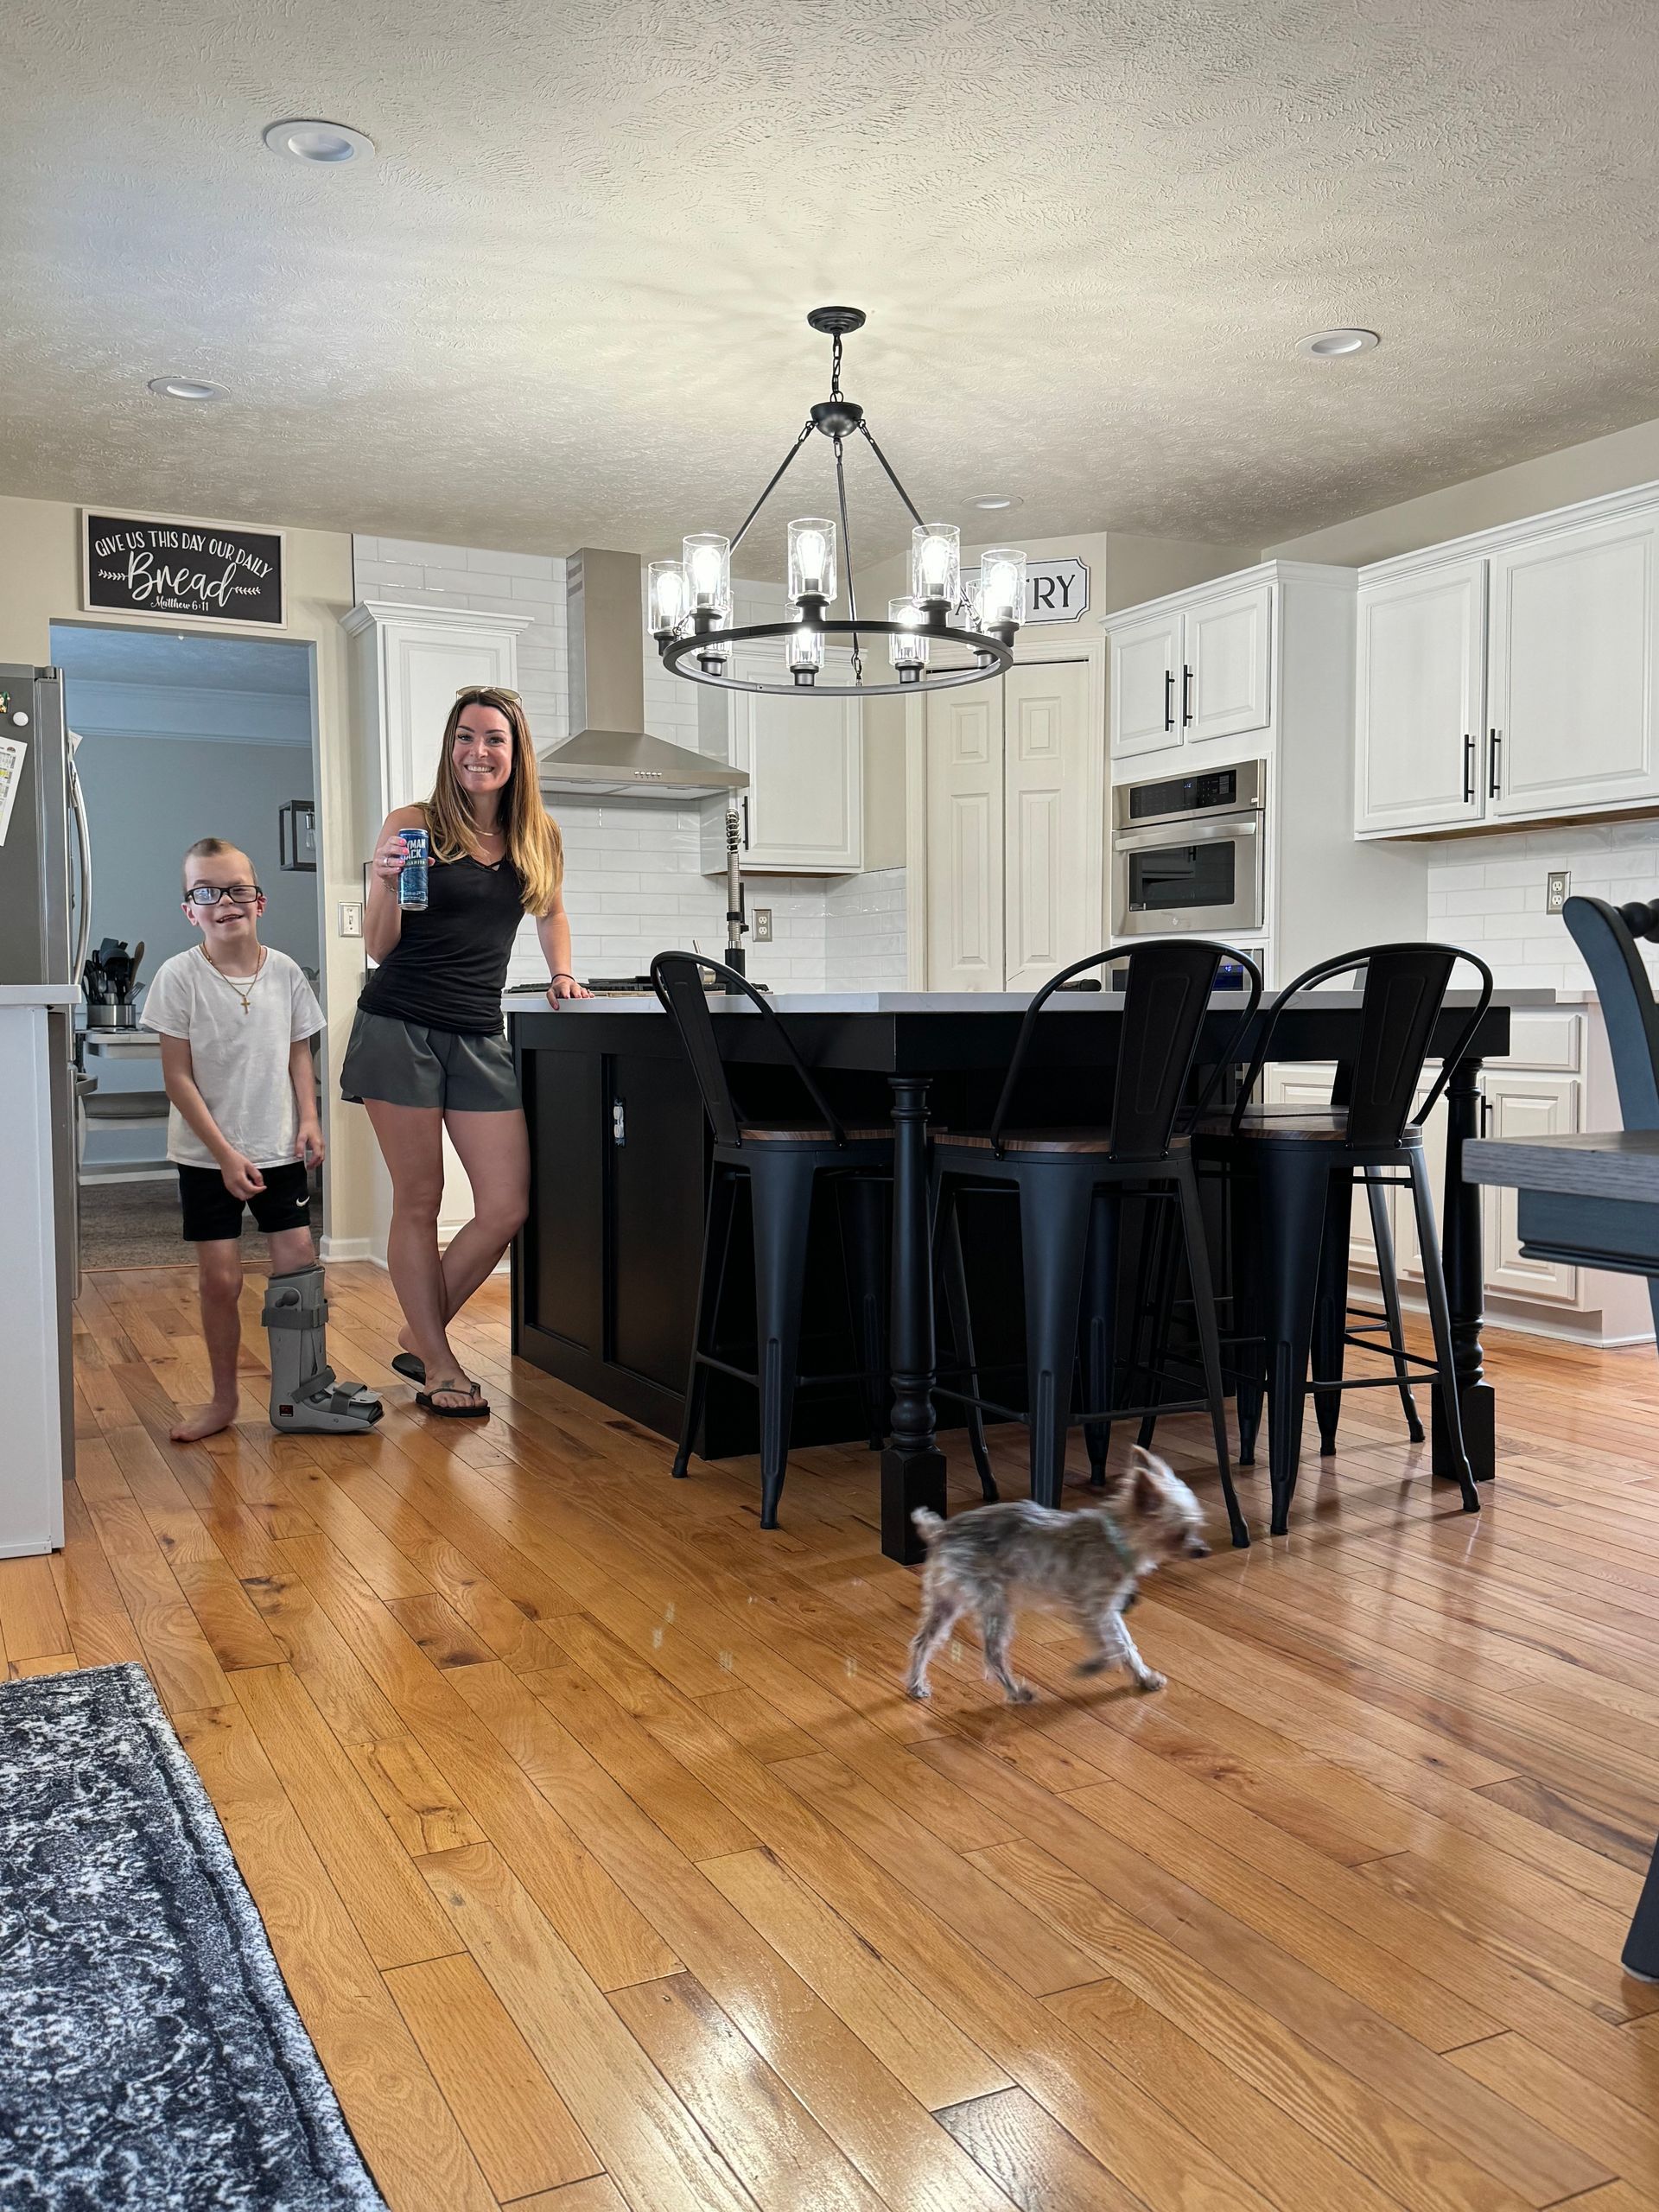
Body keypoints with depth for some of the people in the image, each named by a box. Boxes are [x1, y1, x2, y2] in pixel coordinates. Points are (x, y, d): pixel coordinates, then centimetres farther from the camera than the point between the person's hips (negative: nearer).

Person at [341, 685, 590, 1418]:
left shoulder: (539, 836, 8)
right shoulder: (411, 825, -3)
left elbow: (551, 912, 28)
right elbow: (379, 948, -2)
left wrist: (561, 973, 13)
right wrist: (387, 884, -19)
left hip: (480, 1039, 4)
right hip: (399, 1029, -4)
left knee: (507, 1209, 0)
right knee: (419, 1203, 3)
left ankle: (419, 1337, 22)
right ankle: (439, 1365, 16)